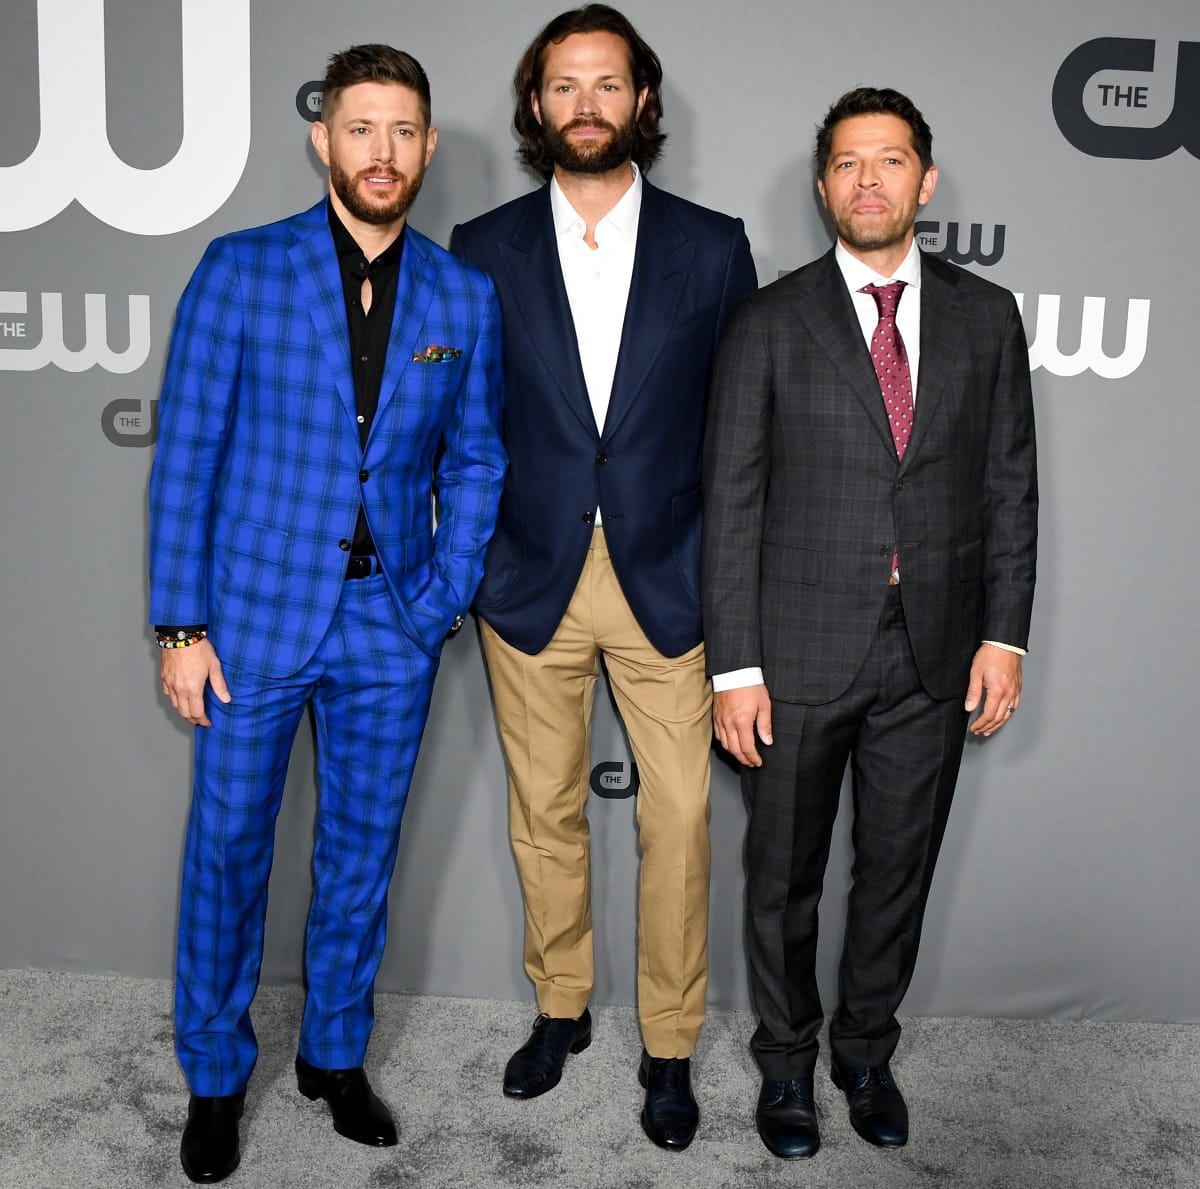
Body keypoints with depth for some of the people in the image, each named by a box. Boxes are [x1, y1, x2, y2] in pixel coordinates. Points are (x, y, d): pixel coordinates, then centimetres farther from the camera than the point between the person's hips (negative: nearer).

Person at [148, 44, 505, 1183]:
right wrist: (180, 625, -8)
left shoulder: (464, 296, 4)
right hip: (255, 617, -2)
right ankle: (215, 1077, 29)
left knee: (362, 850, 14)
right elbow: (185, 454, -4)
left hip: (392, 629, 2)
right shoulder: (241, 269, -4)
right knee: (227, 852, 8)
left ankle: (335, 1053, 35)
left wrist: (442, 601, -2)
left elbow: (473, 461, 9)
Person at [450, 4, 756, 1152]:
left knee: (678, 821, 3)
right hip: (531, 580, 1)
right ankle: (560, 1008, 34)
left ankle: (669, 1045, 23)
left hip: (667, 580, -1)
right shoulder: (483, 248, 3)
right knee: (545, 812, 13)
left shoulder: (711, 246, 2)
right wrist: (468, 561, 3)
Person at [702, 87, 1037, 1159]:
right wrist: (735, 666, -9)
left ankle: (867, 1049, 37)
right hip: (802, 652, -2)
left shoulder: (986, 316, 6)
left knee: (900, 869, 15)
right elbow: (732, 500, -5)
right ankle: (787, 1060, 34)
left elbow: (1011, 487, 7)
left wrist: (1005, 633, 0)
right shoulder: (771, 323, -2)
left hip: (935, 659, 2)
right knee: (785, 876, 11)